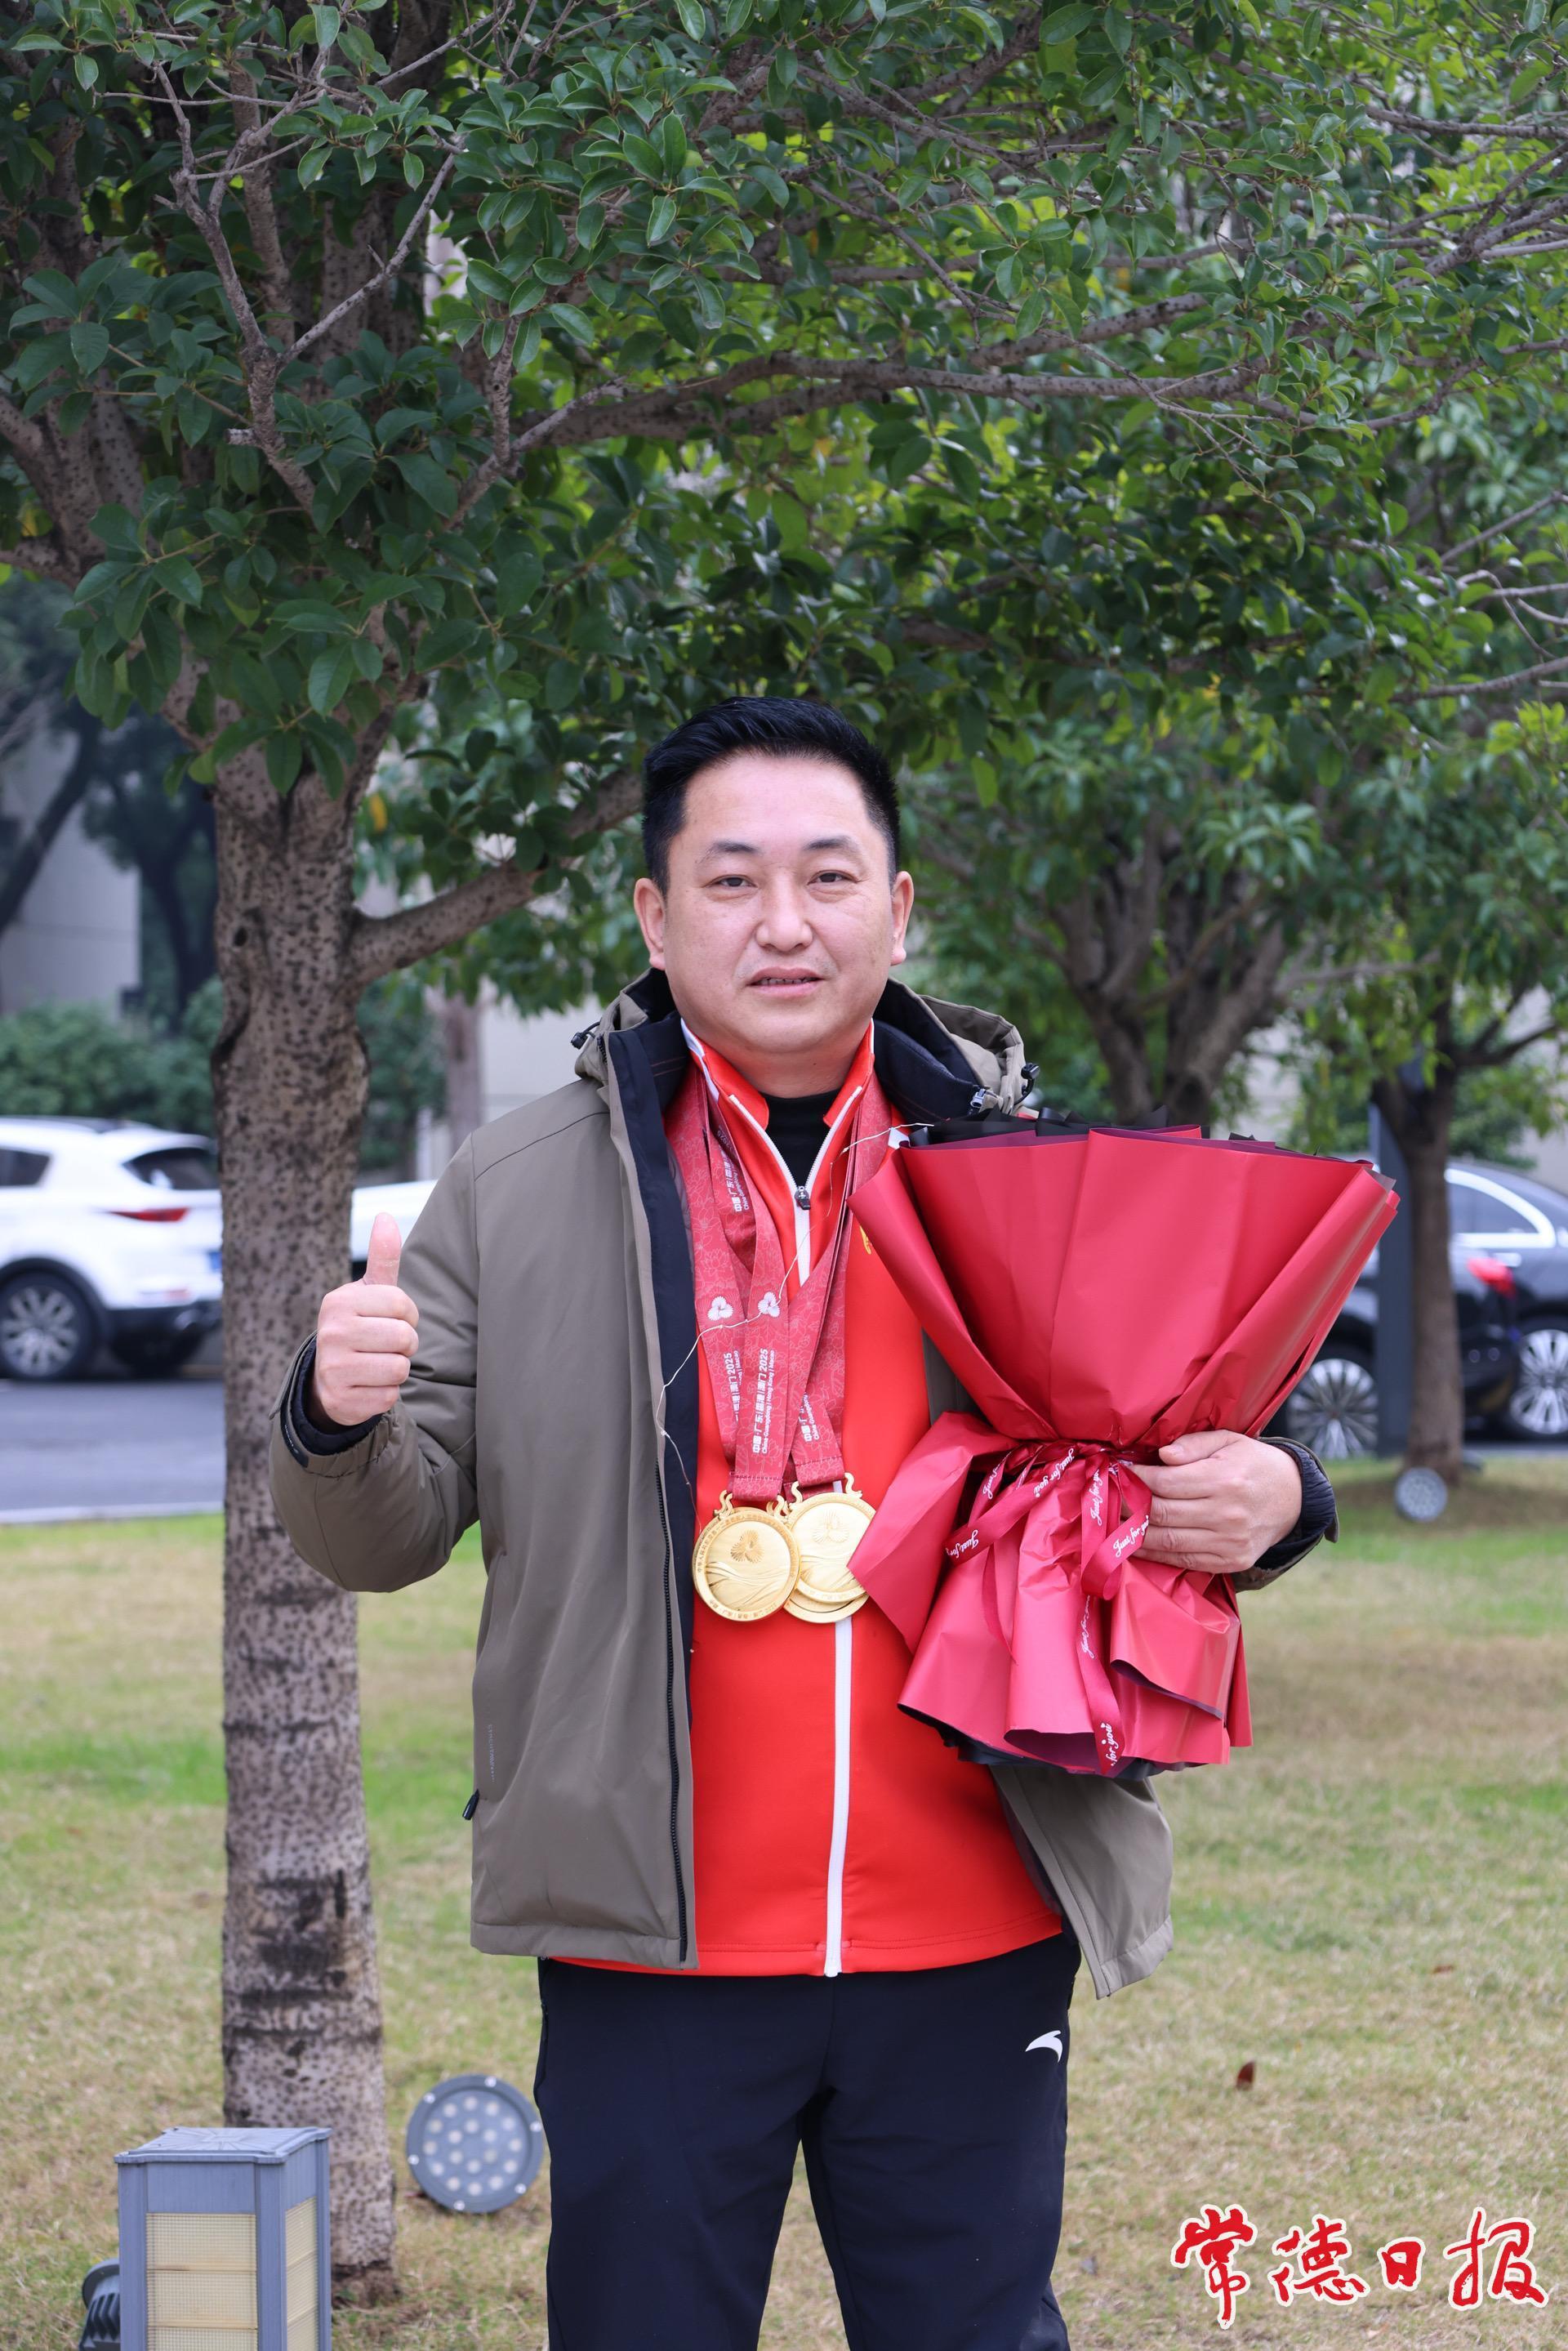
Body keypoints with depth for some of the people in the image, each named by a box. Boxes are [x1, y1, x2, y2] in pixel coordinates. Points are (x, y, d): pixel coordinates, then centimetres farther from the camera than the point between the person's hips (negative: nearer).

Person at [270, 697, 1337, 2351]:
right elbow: (389, 1537, 6)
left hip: (972, 1945, 1)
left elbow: (1168, 1470, 16)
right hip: (655, 1947, -1)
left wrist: (1265, 1504, -8)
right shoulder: (514, 1194, 5)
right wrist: (340, 1419, -17)